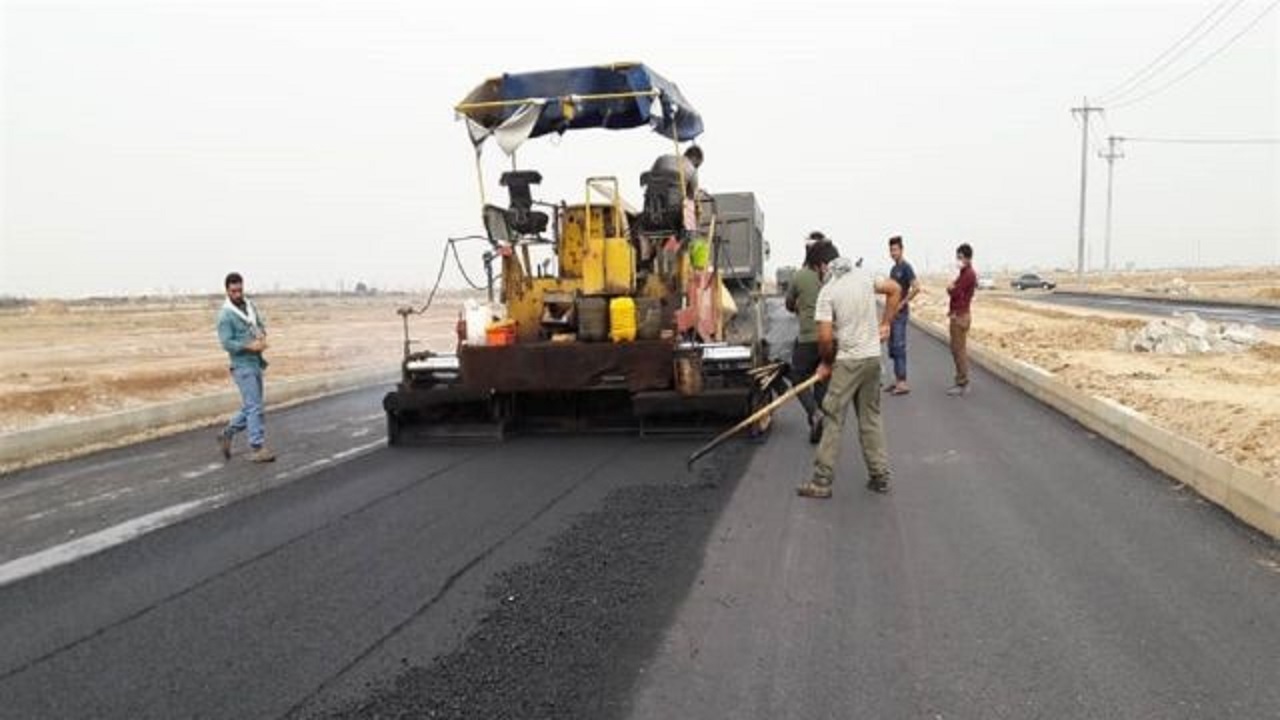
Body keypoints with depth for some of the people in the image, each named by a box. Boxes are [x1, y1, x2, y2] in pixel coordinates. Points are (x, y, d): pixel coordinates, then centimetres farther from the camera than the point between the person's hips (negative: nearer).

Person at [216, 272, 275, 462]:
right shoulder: (225, 315, -12)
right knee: (254, 407, -7)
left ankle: (227, 434, 29)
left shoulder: (249, 305, 9)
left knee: (250, 406, 15)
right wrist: (250, 346, -21)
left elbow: (261, 324, 16)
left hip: (256, 362, 8)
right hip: (243, 365, -7)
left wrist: (262, 335, -5)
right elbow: (227, 343, -17)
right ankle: (258, 448, -2)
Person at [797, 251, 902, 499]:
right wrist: (885, 324, 18)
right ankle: (879, 476, 19)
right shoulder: (864, 276, 4)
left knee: (833, 419, -2)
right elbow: (895, 289, 16)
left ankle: (822, 481, 1)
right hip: (873, 357, 6)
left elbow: (825, 337, -15)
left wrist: (826, 363, 1)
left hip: (848, 361, -6)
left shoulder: (827, 292, -12)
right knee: (871, 417, 15)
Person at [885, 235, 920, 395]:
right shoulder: (893, 269, 14)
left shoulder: (906, 267, -12)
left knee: (899, 347, -8)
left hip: (901, 314, -9)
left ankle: (903, 383, -5)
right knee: (892, 347, 12)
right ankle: (897, 380, 19)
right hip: (892, 313, 9)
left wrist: (903, 303, -18)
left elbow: (916, 288, -23)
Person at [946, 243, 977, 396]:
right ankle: (961, 381, 20)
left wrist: (950, 288, 0)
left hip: (960, 316, -10)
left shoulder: (969, 274, -15)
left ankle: (963, 385, -3)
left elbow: (955, 292, -19)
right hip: (957, 315, 10)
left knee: (959, 349, -7)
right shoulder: (965, 273, 17)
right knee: (957, 349, 13)